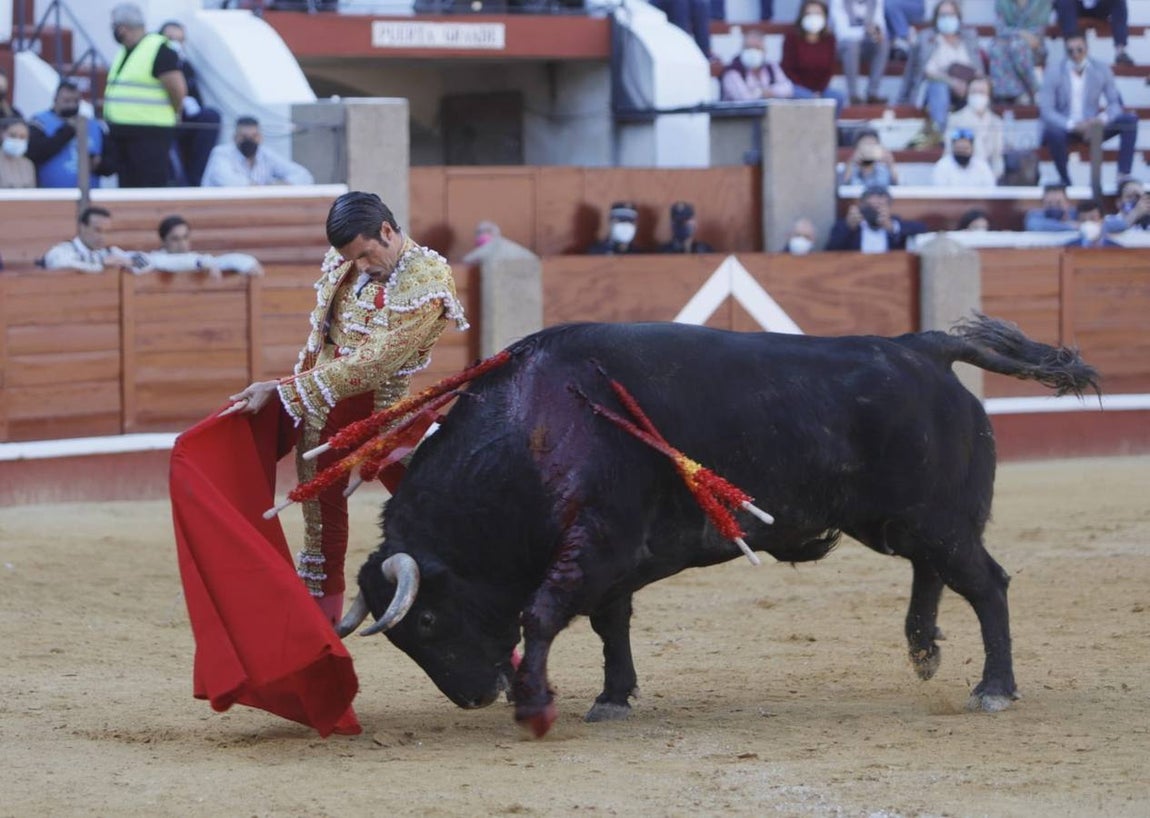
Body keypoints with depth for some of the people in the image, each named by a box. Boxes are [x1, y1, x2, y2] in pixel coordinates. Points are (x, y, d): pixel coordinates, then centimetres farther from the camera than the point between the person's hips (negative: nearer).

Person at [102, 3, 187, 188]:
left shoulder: (159, 51, -11)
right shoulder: (124, 51, 17)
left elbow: (178, 89, -15)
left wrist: (172, 114, 0)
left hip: (150, 136, -9)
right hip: (121, 135, 9)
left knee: (152, 188, -11)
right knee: (127, 186, 10)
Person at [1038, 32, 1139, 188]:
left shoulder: (1102, 69, -1)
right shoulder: (1053, 72, -9)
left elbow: (1116, 103, 0)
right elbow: (1046, 110, -13)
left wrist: (1102, 119, -24)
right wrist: (1072, 125, -29)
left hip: (1092, 126, 3)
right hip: (1064, 128, -3)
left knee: (1130, 120, -16)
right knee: (1054, 132, -39)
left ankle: (1123, 175, -21)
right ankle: (1066, 182, -22)